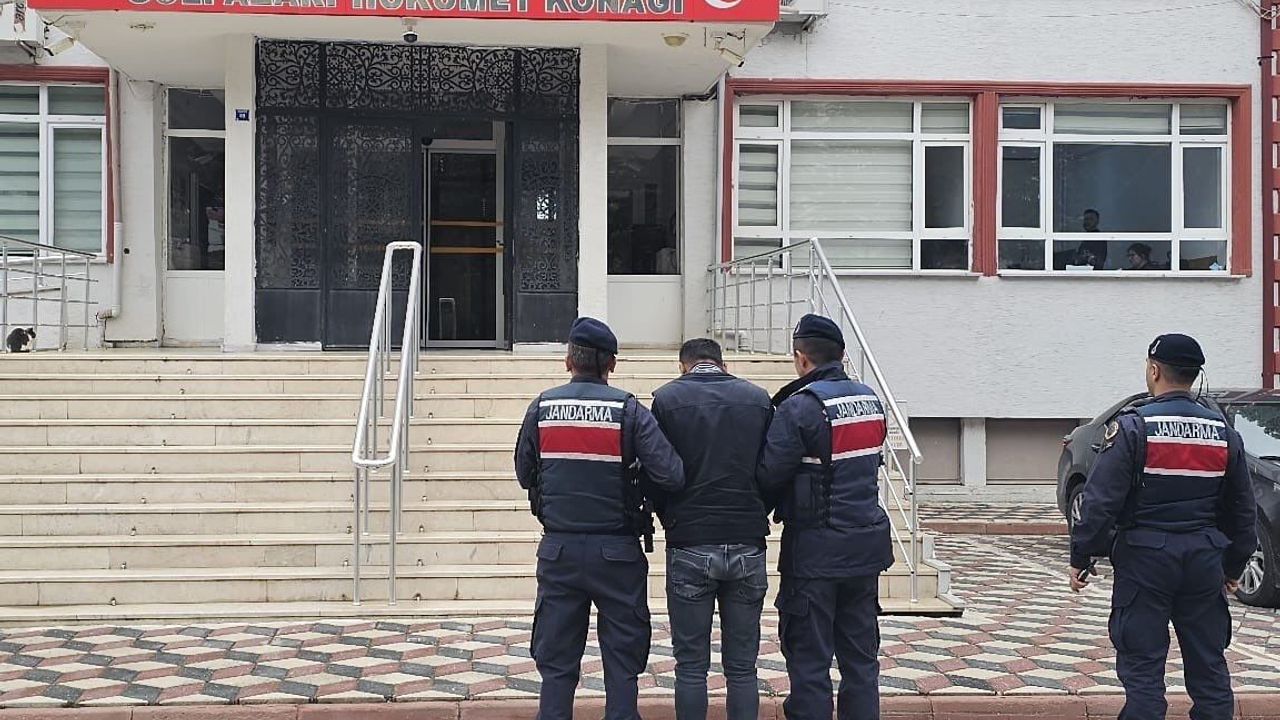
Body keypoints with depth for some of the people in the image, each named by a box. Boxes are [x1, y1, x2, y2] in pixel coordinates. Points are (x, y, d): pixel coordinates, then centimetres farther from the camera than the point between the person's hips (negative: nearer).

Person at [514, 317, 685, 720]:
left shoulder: (542, 408, 0)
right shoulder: (628, 410, -8)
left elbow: (525, 476, 9)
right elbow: (672, 476, -14)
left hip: (558, 550, 2)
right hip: (616, 550, -2)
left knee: (556, 660, 9)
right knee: (622, 660, 7)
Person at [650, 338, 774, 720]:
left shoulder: (667, 399, -1)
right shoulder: (759, 399, 6)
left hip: (689, 546, -2)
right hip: (748, 545, 2)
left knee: (691, 665, 6)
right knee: (742, 665, 9)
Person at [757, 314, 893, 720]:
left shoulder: (800, 408, -16)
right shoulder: (871, 402, 8)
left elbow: (767, 476, -18)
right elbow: (866, 465, 12)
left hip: (816, 553, -7)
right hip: (867, 548, 7)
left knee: (809, 660, 1)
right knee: (861, 656, 13)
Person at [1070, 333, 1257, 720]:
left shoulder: (1133, 427, -10)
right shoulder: (1223, 432, 6)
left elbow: (1101, 502, -14)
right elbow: (1242, 509, 14)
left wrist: (1081, 558, -6)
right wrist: (1234, 565, 24)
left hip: (1145, 558, -5)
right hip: (1204, 559, 5)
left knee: (1143, 667, 0)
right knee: (1209, 663, 13)